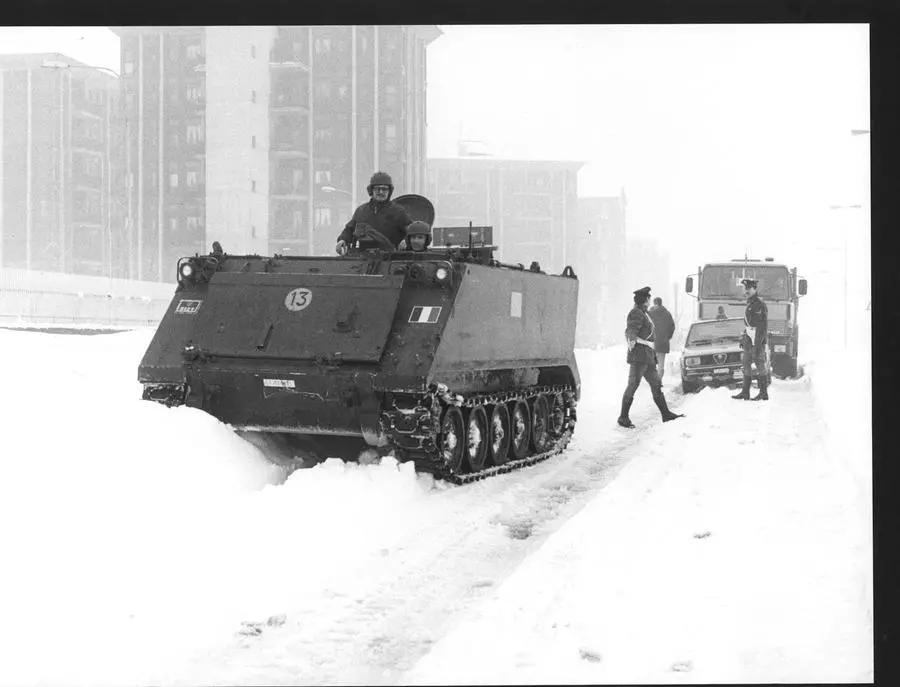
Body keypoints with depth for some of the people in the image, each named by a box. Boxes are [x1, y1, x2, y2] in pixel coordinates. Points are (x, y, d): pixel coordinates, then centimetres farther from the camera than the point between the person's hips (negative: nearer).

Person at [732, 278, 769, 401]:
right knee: (745, 364, 9)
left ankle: (763, 393, 0)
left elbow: (764, 325, -17)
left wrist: (758, 343, -21)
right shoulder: (749, 304, 17)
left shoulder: (759, 304, -12)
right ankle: (745, 392, 13)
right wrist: (743, 339, 21)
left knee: (760, 366, -5)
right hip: (748, 340, 9)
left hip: (757, 340, -9)